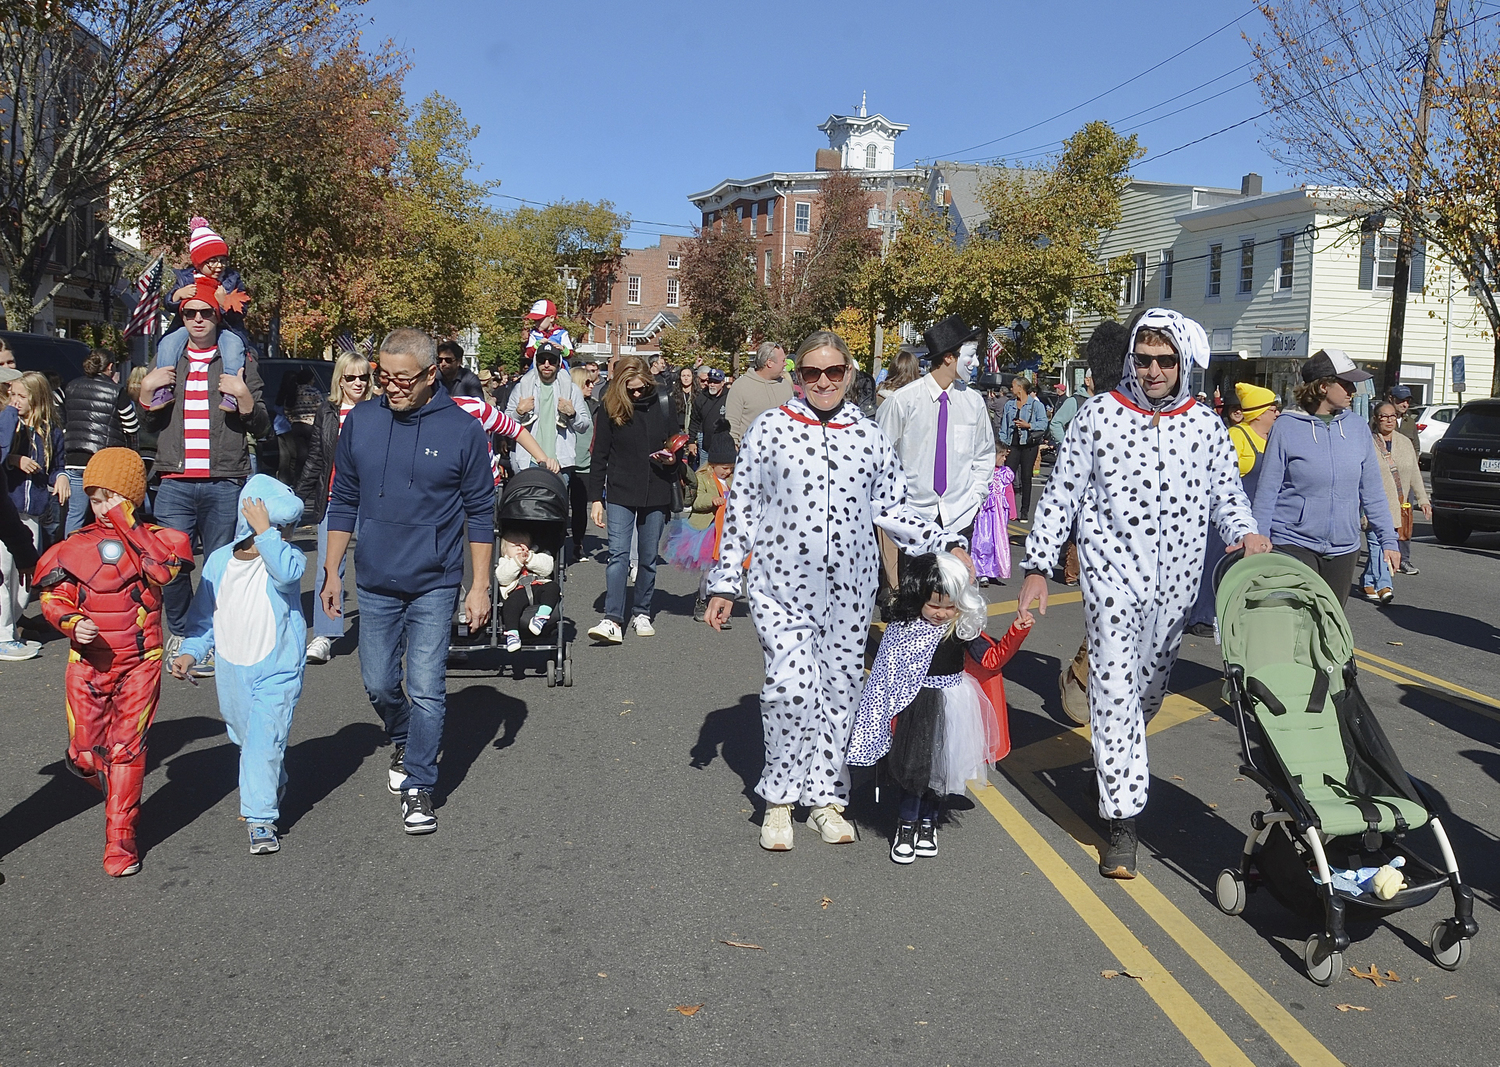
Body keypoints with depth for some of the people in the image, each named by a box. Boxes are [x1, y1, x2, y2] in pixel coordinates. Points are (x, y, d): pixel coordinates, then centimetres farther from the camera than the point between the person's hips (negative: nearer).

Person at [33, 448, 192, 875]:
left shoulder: (152, 539, -5)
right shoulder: (76, 546, 1)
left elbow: (163, 568, -26)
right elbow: (54, 595, 7)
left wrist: (127, 522, -23)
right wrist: (72, 623, -14)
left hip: (139, 662, -2)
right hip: (88, 661, 3)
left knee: (127, 747, -2)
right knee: (85, 753, 5)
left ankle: (121, 835, 10)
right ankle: (113, 789, 39)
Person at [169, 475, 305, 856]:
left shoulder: (288, 557, -10)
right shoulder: (219, 562, 0)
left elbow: (288, 573, -37)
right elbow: (204, 617, 8)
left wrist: (265, 532, -34)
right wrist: (190, 652, -5)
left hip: (277, 671, -5)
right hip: (232, 673, 5)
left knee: (263, 742, -14)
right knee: (244, 738, 21)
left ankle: (261, 818, -7)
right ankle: (275, 785, 47)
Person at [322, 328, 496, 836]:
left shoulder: (463, 429, -7)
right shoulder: (360, 422, 0)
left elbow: (481, 513, -2)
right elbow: (343, 502, 9)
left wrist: (480, 586, -4)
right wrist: (331, 573, 8)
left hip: (435, 585, -3)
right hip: (375, 583, 3)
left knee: (426, 690, -3)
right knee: (379, 684, 13)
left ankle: (417, 785, 11)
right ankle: (403, 743, 42)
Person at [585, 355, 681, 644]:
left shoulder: (664, 405, 3)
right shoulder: (610, 409, -1)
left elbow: (677, 445, 15)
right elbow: (599, 457, 3)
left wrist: (672, 460, -9)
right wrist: (596, 498, 0)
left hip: (656, 493, 2)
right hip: (620, 493, -2)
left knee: (648, 558, 9)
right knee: (618, 554, -12)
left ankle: (642, 614, 23)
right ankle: (612, 620, -16)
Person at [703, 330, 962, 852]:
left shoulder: (869, 436, 7)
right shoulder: (769, 429, 1)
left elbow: (893, 508, 14)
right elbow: (741, 508, 3)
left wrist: (947, 545, 3)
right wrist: (723, 583, 2)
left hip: (849, 586, 3)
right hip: (783, 581, -3)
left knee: (839, 688, 7)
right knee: (791, 686, -15)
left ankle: (825, 798, 23)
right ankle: (779, 799, 4)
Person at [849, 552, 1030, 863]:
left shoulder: (963, 628, -7)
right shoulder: (901, 629, -10)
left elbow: (993, 658, -1)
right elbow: (884, 677, -3)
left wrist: (1017, 632, -13)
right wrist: (888, 715, -1)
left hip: (951, 708, 2)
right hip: (914, 707, -1)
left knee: (943, 767, 9)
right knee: (912, 765, 1)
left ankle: (928, 822, 30)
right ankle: (907, 824, 21)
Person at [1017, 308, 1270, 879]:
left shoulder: (1205, 424, 5)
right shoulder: (1098, 415, -2)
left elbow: (1227, 494, 12)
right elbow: (1061, 494, 0)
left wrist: (1244, 533, -11)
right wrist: (1037, 567, -4)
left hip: (1174, 582, 4)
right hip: (1112, 575, -3)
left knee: (1151, 688, 16)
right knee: (1115, 691, -10)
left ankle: (1112, 758, 44)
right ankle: (1123, 822, -6)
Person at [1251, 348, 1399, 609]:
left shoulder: (1355, 426, 6)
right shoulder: (1287, 426, -7)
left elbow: (1372, 491, 11)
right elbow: (1267, 491, -5)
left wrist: (1388, 539, 9)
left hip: (1344, 547, 5)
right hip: (1294, 544, -5)